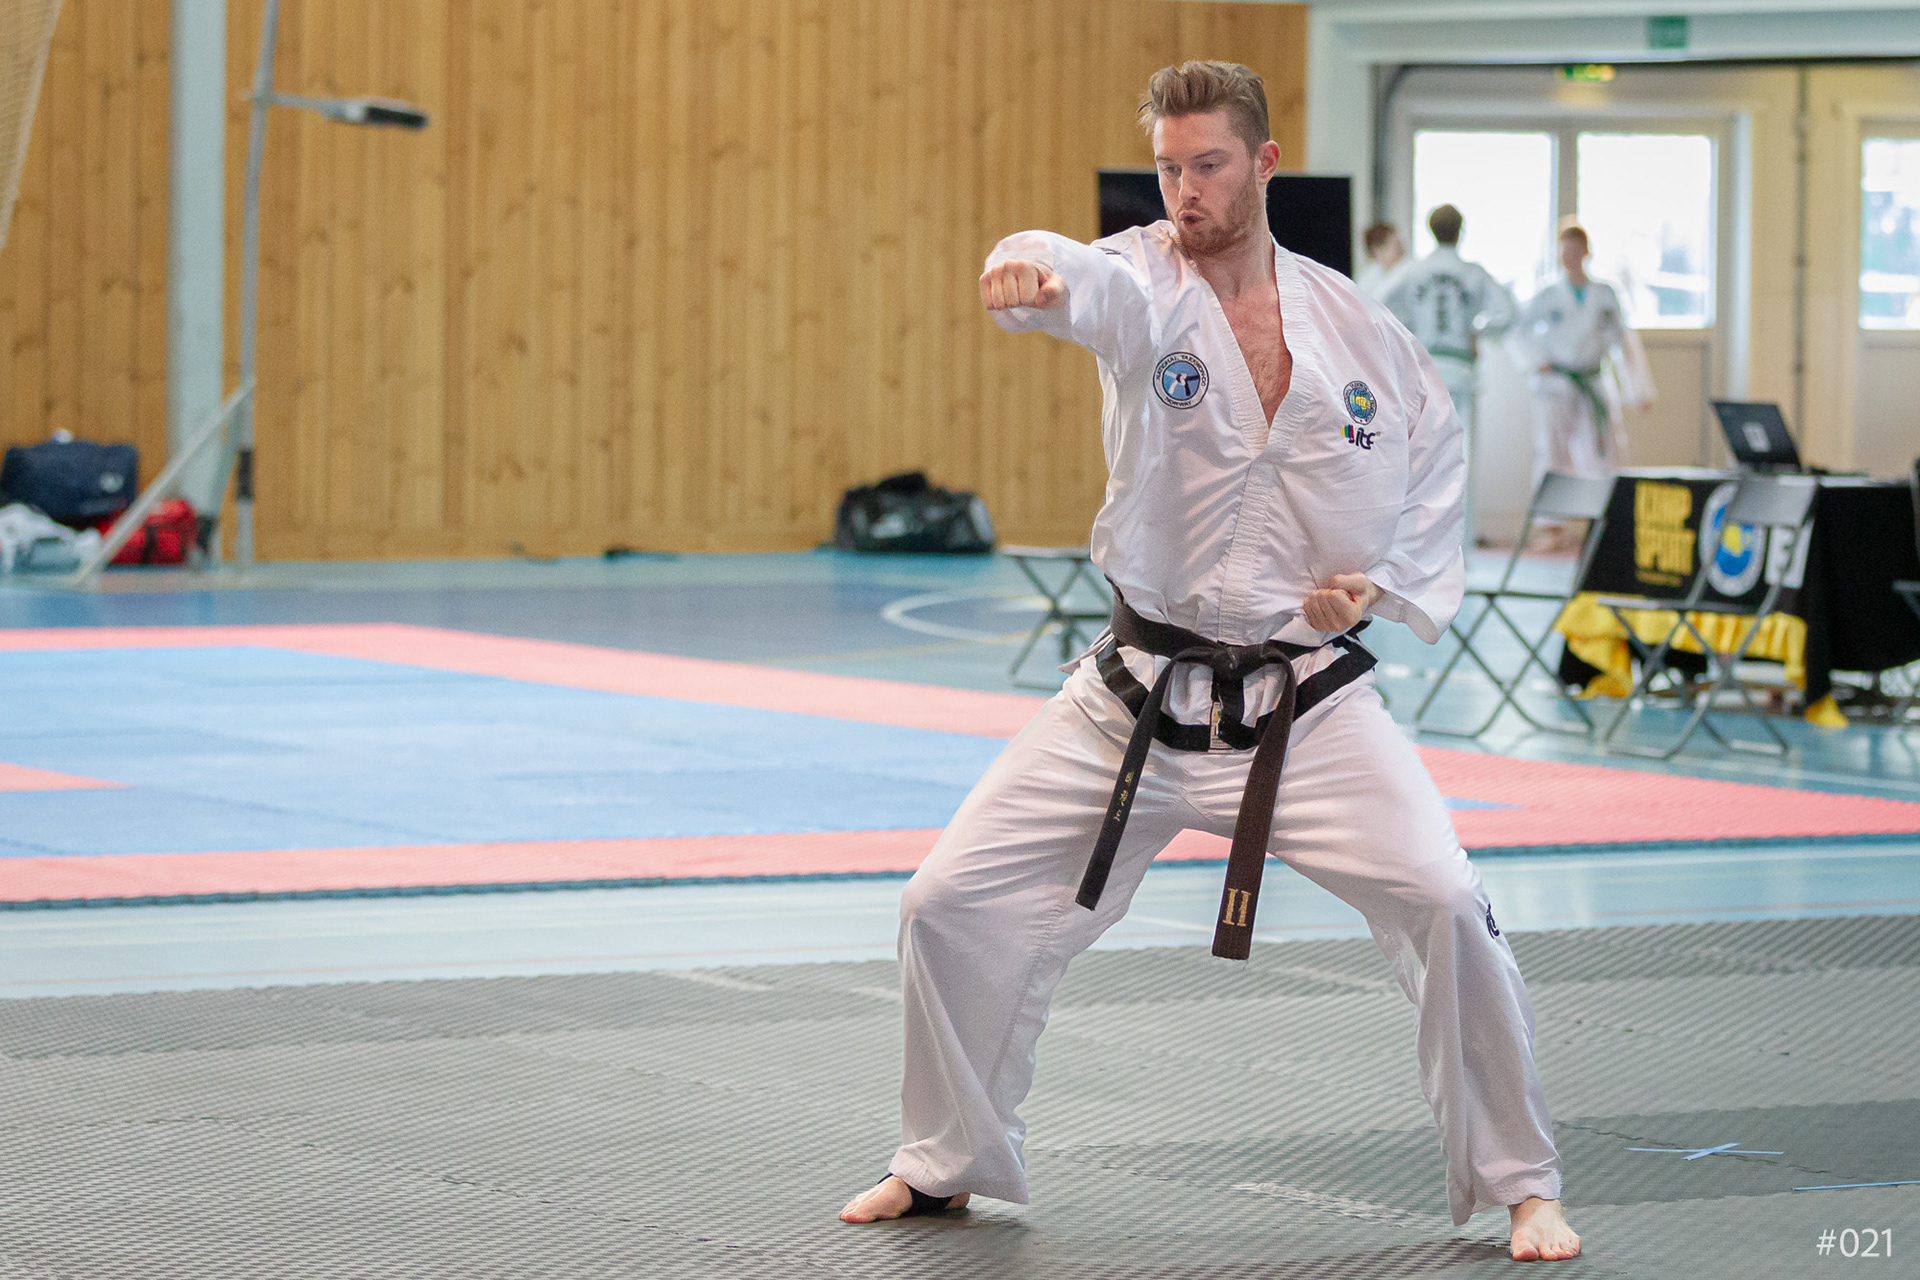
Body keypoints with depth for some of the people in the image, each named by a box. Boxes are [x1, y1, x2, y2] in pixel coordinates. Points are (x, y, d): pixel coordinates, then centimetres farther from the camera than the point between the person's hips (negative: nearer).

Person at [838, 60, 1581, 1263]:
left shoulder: (1359, 328, -1)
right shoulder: (1148, 281, -7)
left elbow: (1435, 457, 14)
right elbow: (1095, 290, -33)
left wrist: (1388, 581, -4)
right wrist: (1034, 273, -57)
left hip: (1308, 699, -1)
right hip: (1140, 700, 1)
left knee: (1443, 902, -19)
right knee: (955, 904, 0)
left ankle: (1521, 1185, -1)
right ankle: (949, 1160, 24)